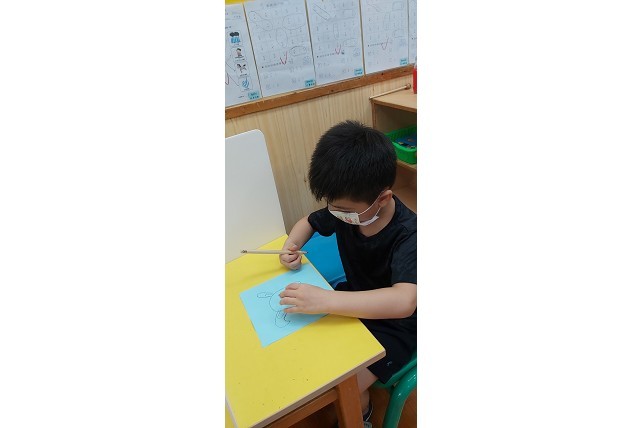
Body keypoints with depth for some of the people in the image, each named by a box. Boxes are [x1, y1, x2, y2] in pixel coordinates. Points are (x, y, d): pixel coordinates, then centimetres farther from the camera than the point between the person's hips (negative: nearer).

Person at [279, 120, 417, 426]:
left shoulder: (409, 235, -32)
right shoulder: (344, 209, -14)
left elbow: (403, 302, -47)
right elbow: (309, 222, 6)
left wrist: (324, 300, -51)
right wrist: (292, 245, -15)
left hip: (394, 325, -6)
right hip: (354, 300, 6)